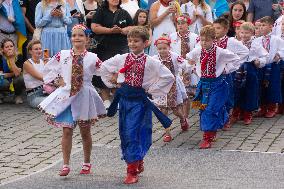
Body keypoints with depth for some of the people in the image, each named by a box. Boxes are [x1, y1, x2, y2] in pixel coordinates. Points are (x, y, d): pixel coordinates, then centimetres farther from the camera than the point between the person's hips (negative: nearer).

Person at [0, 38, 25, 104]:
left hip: (16, 83, 1)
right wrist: (14, 73, -18)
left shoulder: (19, 57, -14)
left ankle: (18, 96, -3)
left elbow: (17, 73, -27)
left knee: (21, 78, -32)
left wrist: (11, 59, -31)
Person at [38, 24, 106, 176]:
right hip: (66, 95, 1)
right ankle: (65, 165, 6)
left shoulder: (92, 58, -7)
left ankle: (86, 163, 26)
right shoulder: (62, 55, -2)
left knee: (85, 132, 11)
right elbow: (48, 68, 11)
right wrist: (58, 80, 2)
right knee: (67, 131, 0)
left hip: (84, 97, -1)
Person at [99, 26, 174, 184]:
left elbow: (168, 77, -8)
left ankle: (133, 170, -5)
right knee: (124, 133, 9)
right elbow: (104, 67, 18)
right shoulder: (121, 59, 2)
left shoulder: (151, 62, -8)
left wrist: (152, 90, -7)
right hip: (124, 98, 4)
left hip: (139, 100, -4)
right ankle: (137, 162, 28)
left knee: (132, 133, -12)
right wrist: (113, 81, 12)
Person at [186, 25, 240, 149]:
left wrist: (226, 69, -4)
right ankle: (211, 133, 27)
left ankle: (208, 138, -12)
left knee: (211, 110, -14)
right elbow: (189, 58, 22)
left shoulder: (220, 52, -12)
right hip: (203, 83, 5)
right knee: (203, 109, 7)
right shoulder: (197, 51, -1)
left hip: (217, 84, -5)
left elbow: (236, 59, 0)